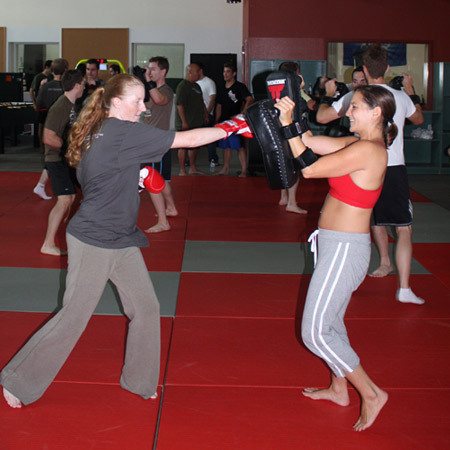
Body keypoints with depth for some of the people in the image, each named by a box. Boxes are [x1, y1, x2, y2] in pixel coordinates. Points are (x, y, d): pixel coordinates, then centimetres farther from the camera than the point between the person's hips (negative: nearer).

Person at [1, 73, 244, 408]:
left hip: (121, 241, 9)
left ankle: (139, 380, 26)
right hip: (92, 242, -9)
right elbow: (187, 140, -20)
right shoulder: (123, 132, -21)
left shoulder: (99, 133, 7)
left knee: (146, 307, 10)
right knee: (74, 317, 0)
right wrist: (231, 128, -12)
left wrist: (137, 178, 5)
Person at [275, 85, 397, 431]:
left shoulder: (368, 150, -21)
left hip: (344, 248, -10)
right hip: (339, 246, 10)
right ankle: (339, 389, 39)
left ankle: (371, 393, 8)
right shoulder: (359, 144, 8)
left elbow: (310, 168, -23)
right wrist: (287, 119, -3)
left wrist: (287, 125, -20)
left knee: (315, 333, -3)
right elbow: (312, 142, 9)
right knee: (330, 320, 22)